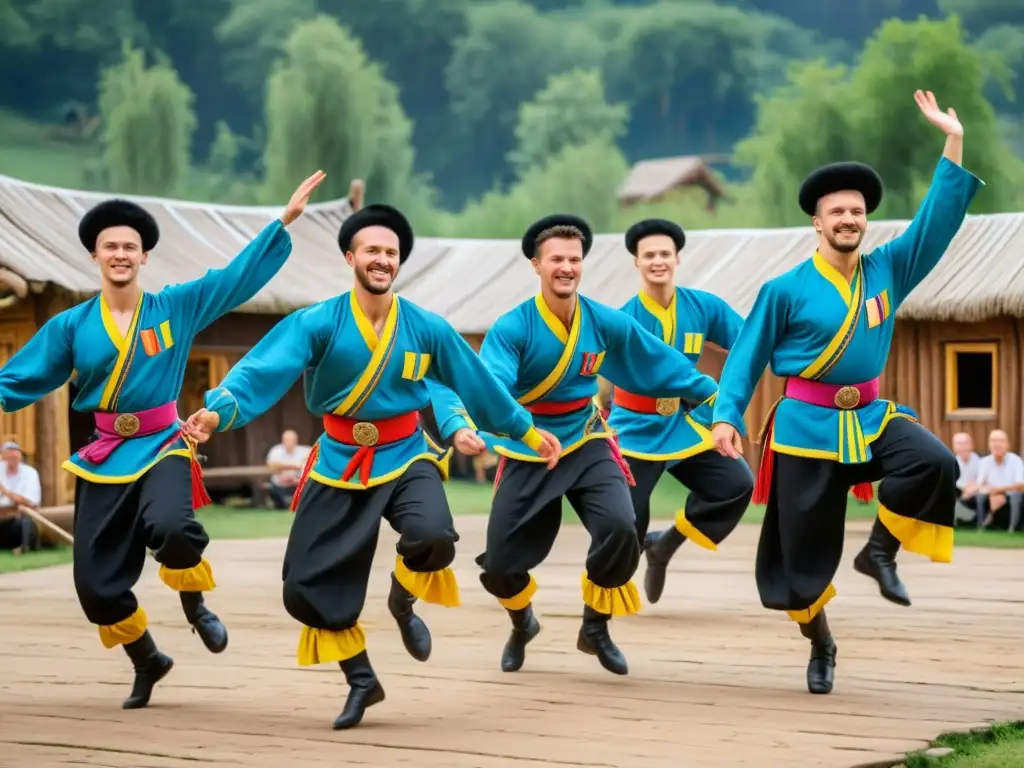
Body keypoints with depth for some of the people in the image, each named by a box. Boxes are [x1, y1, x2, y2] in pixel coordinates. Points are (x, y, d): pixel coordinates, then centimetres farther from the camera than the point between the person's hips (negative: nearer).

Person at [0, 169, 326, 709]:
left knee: (170, 527, -35)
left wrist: (285, 220, -6)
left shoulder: (176, 307, 0)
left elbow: (240, 274, -1)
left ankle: (195, 604, -1)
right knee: (96, 584, 1)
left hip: (163, 446, -2)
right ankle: (147, 661, 30)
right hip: (104, 456, 2)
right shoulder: (71, 325, 3)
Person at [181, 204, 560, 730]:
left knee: (434, 537, -30)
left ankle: (403, 601, 7)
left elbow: (478, 384, 7)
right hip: (339, 464, 0)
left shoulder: (427, 329, -4)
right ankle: (361, 681, 22)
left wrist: (527, 431, 14)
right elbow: (263, 371, -24)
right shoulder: (317, 323, -11)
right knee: (309, 586, -2)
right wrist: (218, 410, -41)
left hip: (406, 458, 0)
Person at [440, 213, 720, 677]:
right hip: (527, 454, -1)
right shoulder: (511, 329, -18)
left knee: (619, 528, -25)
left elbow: (662, 363, 4)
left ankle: (595, 628, 3)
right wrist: (466, 424, -53)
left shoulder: (606, 323, -8)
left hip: (587, 445, 1)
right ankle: (522, 626, 37)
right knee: (500, 564, -1)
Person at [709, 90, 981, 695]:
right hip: (806, 427, -3)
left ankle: (880, 551, -4)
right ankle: (821, 647, 25)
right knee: (804, 550, 1)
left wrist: (954, 142, -8)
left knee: (934, 463, -27)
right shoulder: (787, 291, -6)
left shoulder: (888, 270, 3)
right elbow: (748, 356, 1)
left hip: (871, 418, 3)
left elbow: (939, 218, -2)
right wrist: (726, 416, -10)